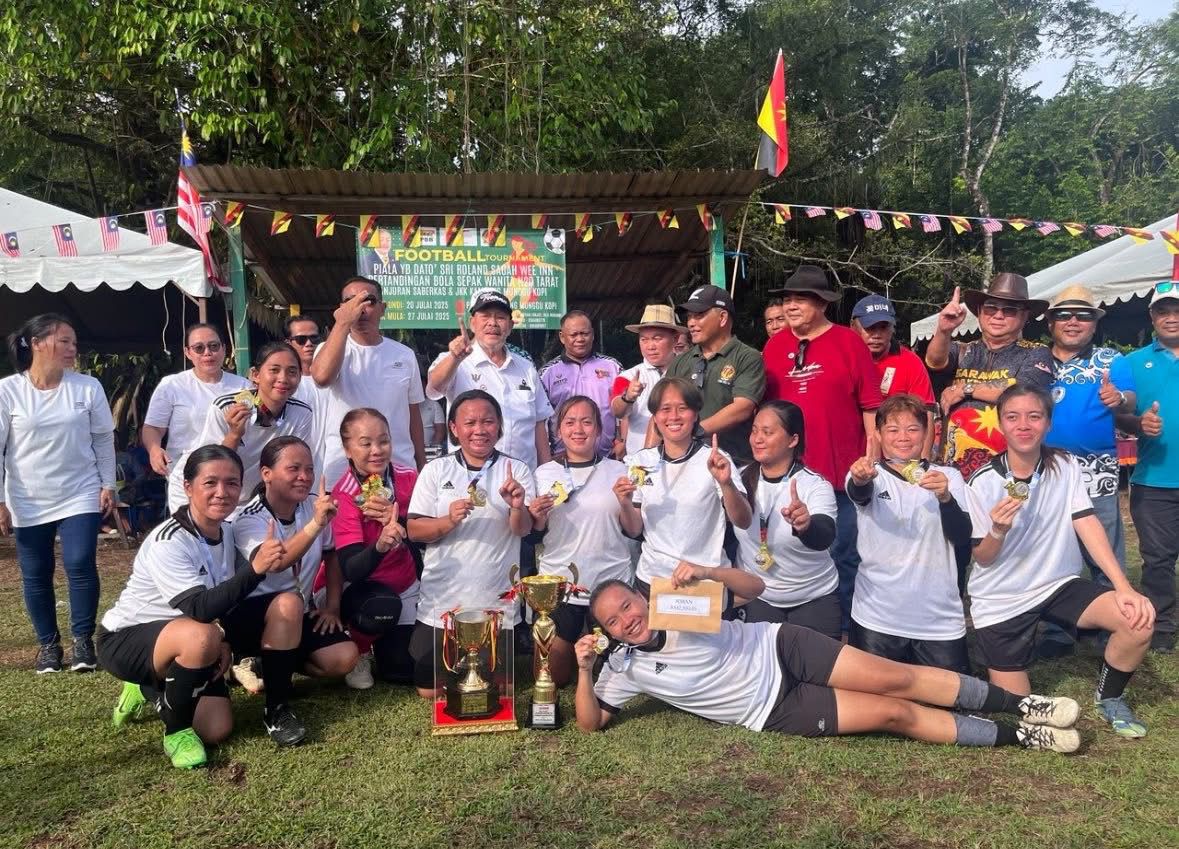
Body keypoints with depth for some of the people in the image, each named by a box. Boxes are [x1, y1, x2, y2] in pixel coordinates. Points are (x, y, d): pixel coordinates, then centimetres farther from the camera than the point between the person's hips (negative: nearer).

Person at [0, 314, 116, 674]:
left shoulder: (88, 387, -3)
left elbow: (103, 439, 4)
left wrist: (108, 485, 2)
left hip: (80, 496, 0)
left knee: (80, 565, -9)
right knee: (36, 575, 8)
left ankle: (83, 639, 7)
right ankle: (48, 644, 23)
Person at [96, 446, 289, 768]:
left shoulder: (227, 531, -4)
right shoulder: (168, 542, -26)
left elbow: (223, 598, 7)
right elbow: (200, 609, -37)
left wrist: (224, 643, -10)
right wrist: (255, 569, -48)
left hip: (179, 643, 7)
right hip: (125, 639, -7)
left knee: (217, 730, -7)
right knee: (202, 637, -37)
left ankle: (151, 690, 22)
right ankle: (176, 732, -13)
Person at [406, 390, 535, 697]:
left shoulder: (516, 470, 0)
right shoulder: (436, 470, 2)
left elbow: (523, 529, -10)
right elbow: (414, 530, -2)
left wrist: (517, 507, -32)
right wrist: (448, 521, -21)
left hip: (497, 602, -1)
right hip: (443, 600, 1)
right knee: (430, 689, 7)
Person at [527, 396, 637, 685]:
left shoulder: (618, 471, 0)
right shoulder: (544, 474, 2)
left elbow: (634, 531, 0)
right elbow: (536, 534, 10)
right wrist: (538, 517, -11)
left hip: (611, 585, -1)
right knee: (554, 678, 8)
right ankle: (574, 647, 36)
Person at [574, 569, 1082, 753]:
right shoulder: (626, 667, -3)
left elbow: (753, 587, -4)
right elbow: (590, 722, -5)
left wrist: (707, 572, -24)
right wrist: (583, 668, -22)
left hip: (780, 648, 1)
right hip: (774, 710, -1)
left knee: (895, 679, -13)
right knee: (895, 714, -10)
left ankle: (1020, 705, 2)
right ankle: (1017, 738, 0)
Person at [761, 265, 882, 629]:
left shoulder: (849, 342, -1)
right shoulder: (775, 346, 7)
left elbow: (871, 407, -2)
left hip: (844, 477, -3)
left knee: (843, 557, 4)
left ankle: (846, 630, 19)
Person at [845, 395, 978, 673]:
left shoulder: (948, 476, 7)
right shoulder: (867, 475, 2)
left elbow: (963, 537, -4)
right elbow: (859, 494, -22)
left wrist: (945, 497, -23)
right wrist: (860, 480, -45)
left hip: (939, 619, 1)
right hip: (876, 618, -1)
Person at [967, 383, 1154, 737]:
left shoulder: (1065, 466, -6)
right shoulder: (984, 482, -14)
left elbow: (1087, 524, -12)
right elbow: (983, 559, -10)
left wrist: (1124, 588, -23)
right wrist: (998, 531, -32)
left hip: (1058, 585, 3)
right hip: (999, 599, -3)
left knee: (1138, 619, -20)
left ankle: (1108, 698, 8)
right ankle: (1001, 659, 32)